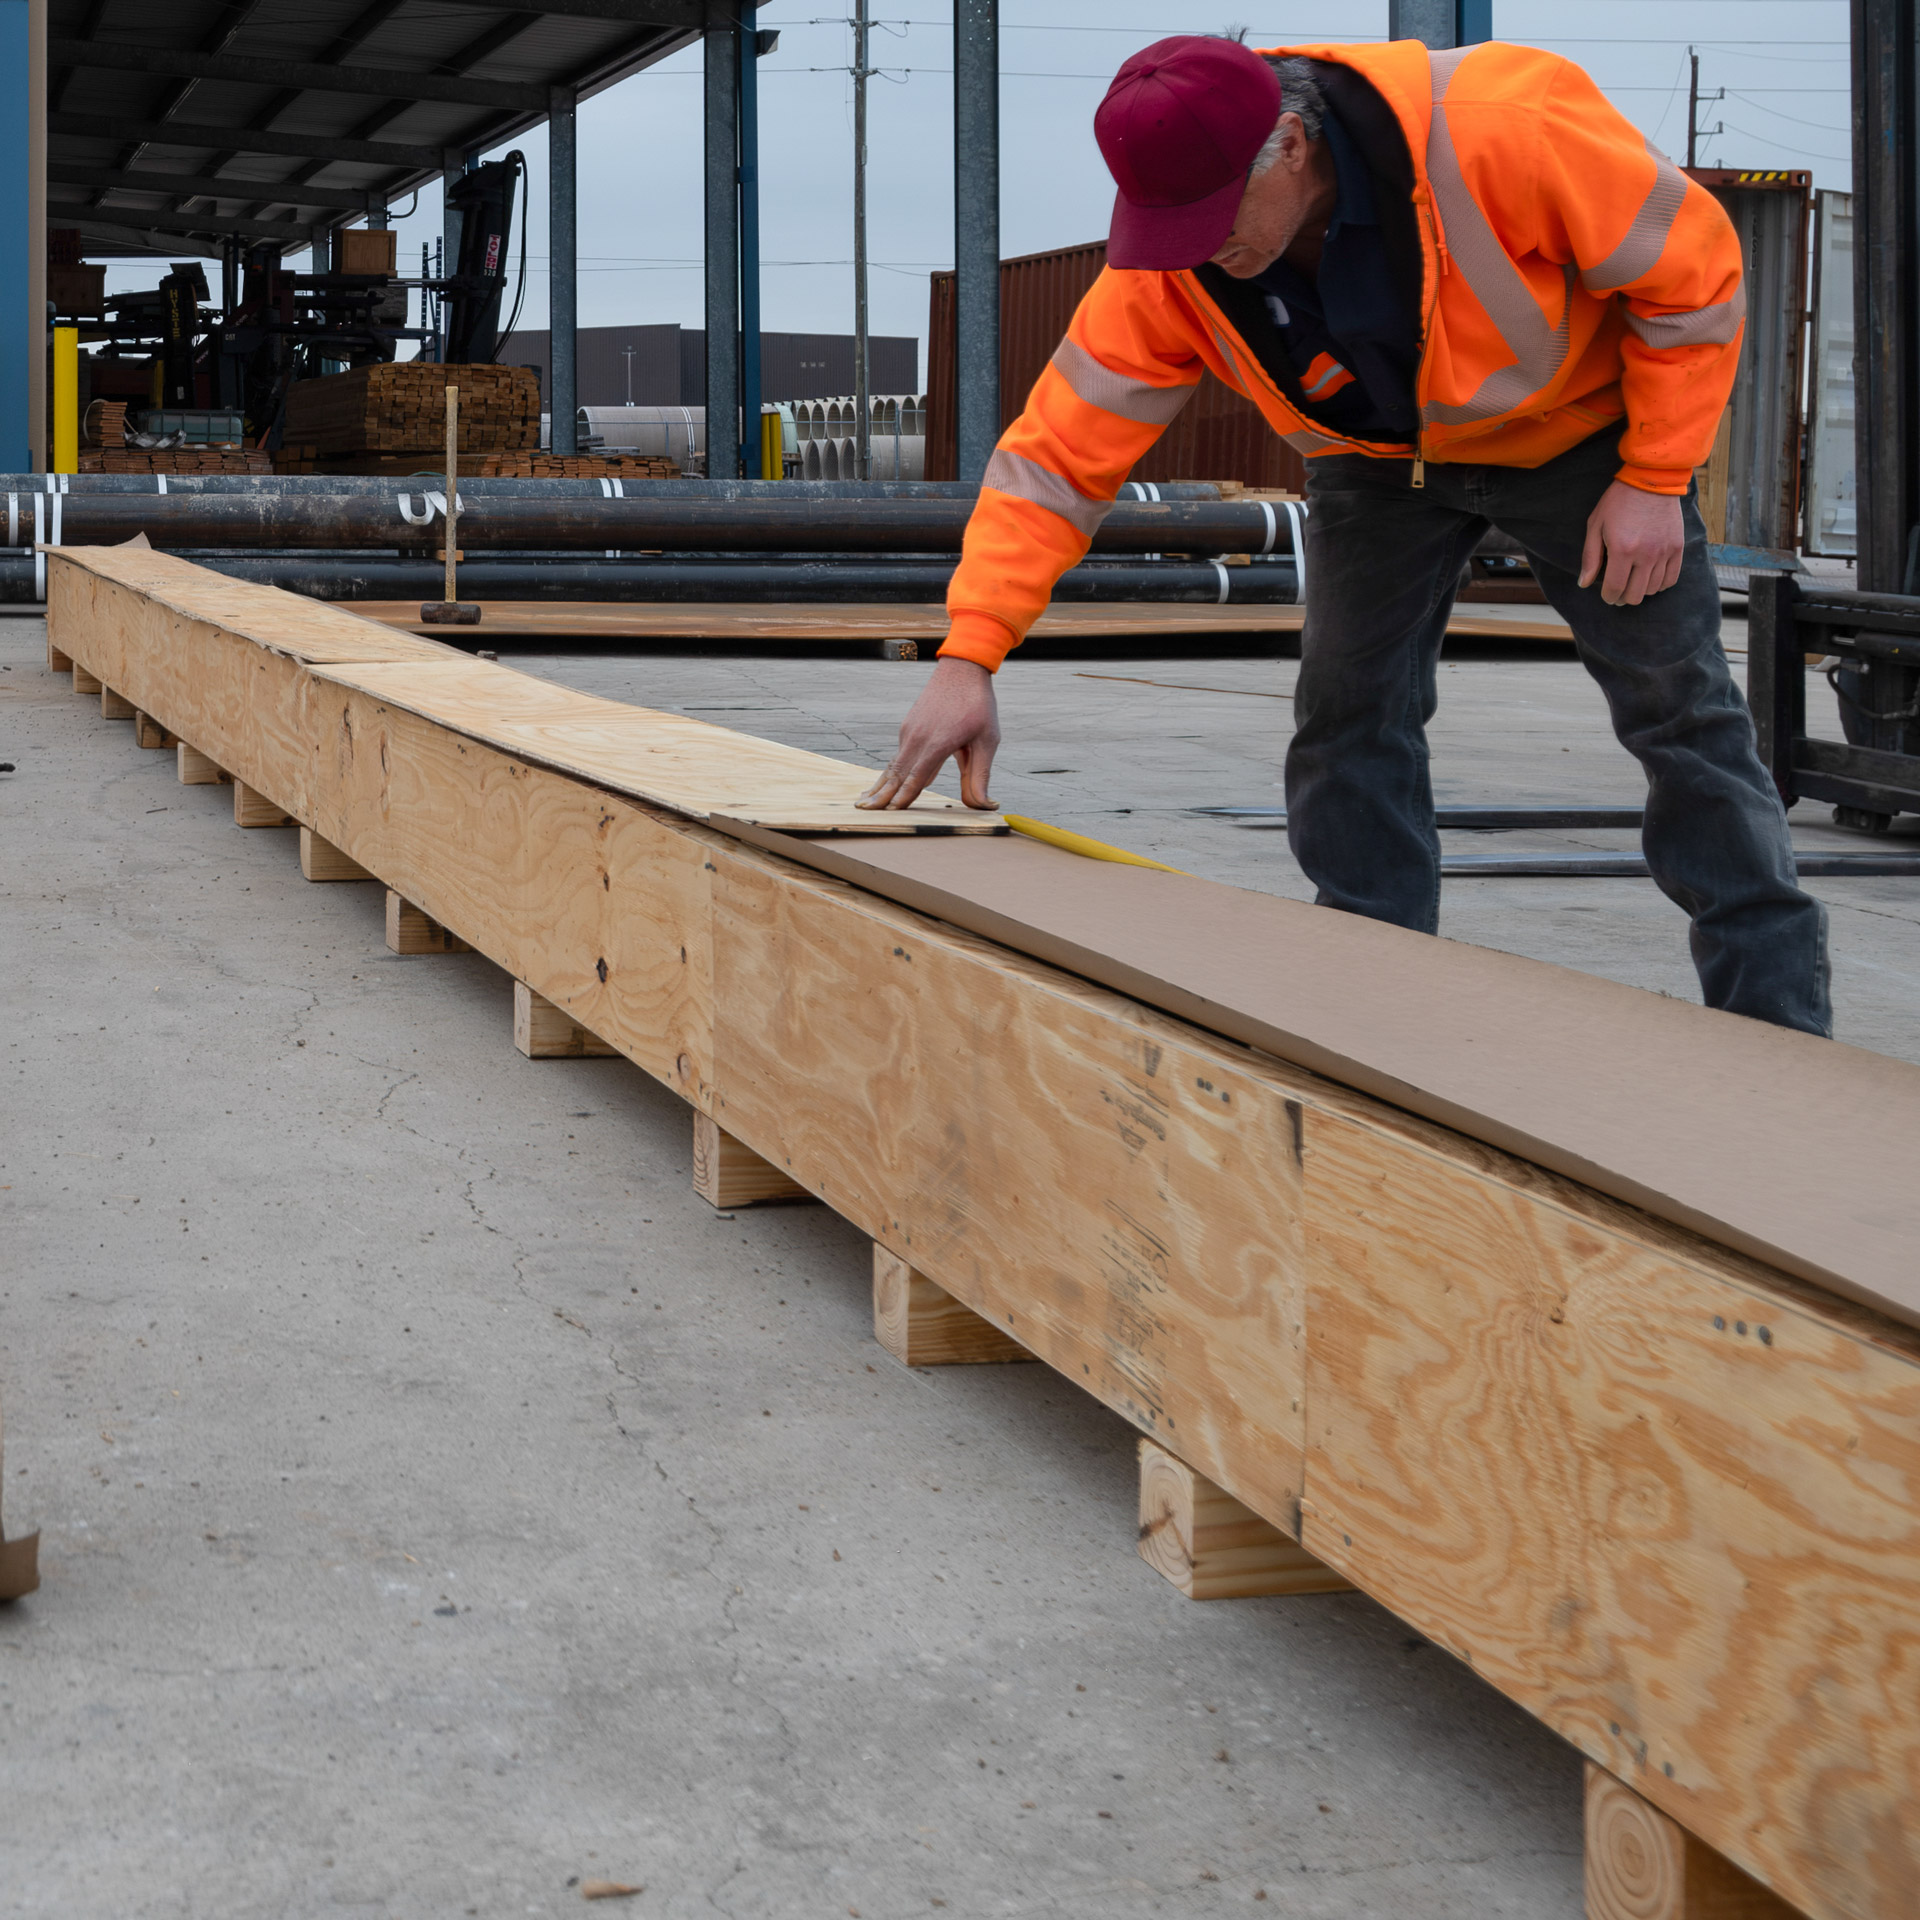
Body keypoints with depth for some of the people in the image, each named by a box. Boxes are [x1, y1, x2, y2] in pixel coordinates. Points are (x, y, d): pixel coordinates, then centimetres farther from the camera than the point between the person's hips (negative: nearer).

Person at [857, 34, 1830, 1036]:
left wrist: (1653, 481, -24)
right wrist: (968, 658, -33)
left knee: (1682, 710, -4)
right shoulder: (1169, 272, -26)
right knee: (1349, 713, -3)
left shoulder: (1500, 125, -39)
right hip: (1377, 456, 3)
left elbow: (1691, 265, -25)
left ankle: (1782, 1037, 3)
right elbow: (1057, 453, -23)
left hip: (1575, 425, -3)